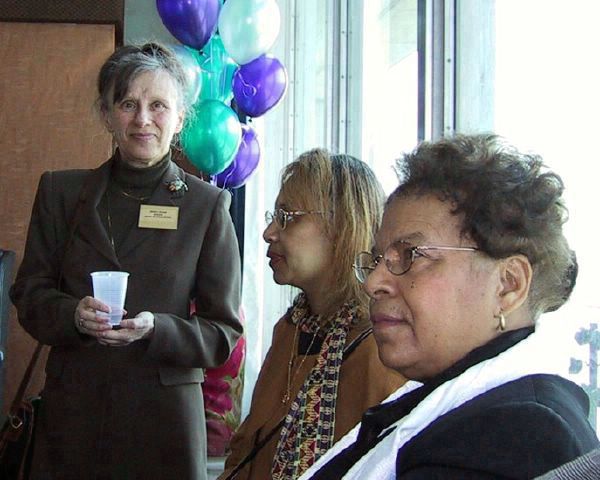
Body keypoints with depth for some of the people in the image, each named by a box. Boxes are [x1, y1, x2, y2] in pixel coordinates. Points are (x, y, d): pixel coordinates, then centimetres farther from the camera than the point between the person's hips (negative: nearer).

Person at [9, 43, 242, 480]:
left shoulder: (207, 205, 0)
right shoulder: (61, 192, 6)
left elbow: (224, 333, -1)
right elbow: (29, 295, 6)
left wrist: (156, 329, -19)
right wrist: (73, 314, -15)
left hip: (163, 418, -1)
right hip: (71, 412, 2)